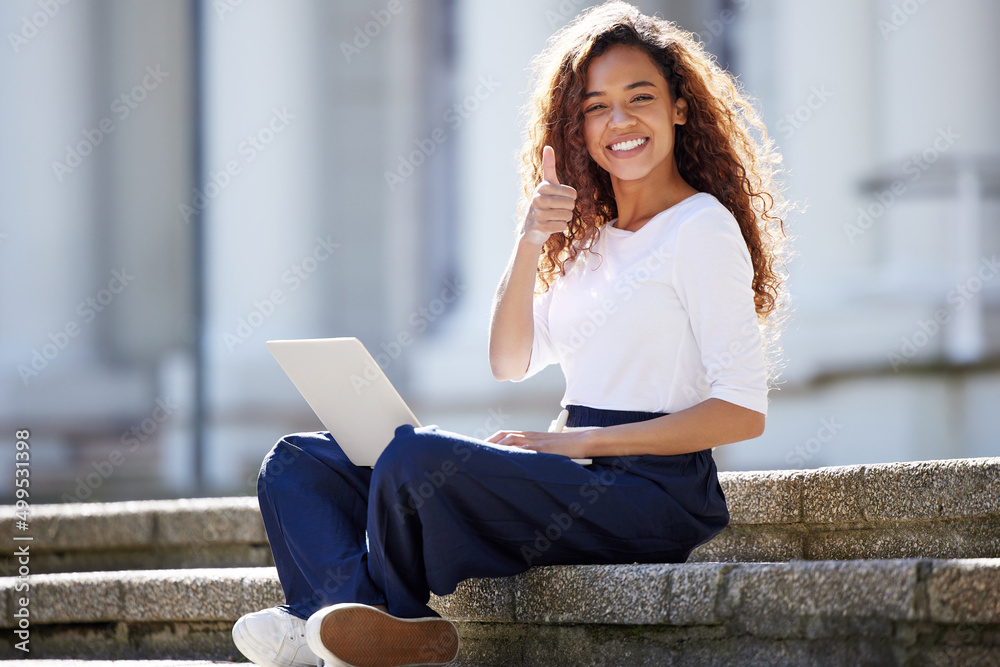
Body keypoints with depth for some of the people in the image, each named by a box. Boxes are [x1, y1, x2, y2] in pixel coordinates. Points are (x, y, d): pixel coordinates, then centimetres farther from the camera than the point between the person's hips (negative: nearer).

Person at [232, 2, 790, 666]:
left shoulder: (704, 228, -5)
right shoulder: (592, 238, 20)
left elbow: (743, 411, -12)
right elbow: (511, 361, 15)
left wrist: (582, 441, -15)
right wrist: (531, 243, 0)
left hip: (652, 492, -9)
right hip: (579, 478, 9)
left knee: (419, 455, -32)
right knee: (301, 463, 1)